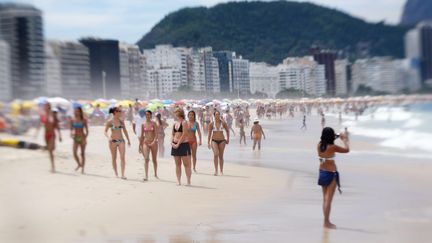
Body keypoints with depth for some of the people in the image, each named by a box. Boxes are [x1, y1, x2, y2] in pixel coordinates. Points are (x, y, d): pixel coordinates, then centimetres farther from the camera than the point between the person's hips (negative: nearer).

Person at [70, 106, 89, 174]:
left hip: (82, 137, -2)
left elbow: (87, 131, -3)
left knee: (82, 153, 1)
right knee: (74, 153, -10)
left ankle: (82, 169, 9)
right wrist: (71, 133, -9)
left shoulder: (84, 120, -3)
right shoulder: (72, 120, 5)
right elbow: (71, 129, 13)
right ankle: (79, 164, 17)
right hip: (75, 138, 2)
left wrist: (85, 138, -15)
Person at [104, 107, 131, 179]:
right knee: (114, 158, 6)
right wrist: (108, 137, -23)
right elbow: (105, 131, -4)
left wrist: (128, 140, 20)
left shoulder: (121, 121, 6)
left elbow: (125, 131, 17)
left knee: (122, 157, -11)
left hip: (121, 140, 2)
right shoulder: (110, 121, -5)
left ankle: (123, 174, -13)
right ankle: (116, 174, 19)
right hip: (113, 141, -2)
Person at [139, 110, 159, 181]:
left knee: (154, 159, 11)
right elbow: (142, 135, 11)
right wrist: (140, 145, 11)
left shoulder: (154, 124, -1)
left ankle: (155, 174, 30)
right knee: (146, 159, -14)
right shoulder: (143, 124, 5)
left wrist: (154, 141, -24)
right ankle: (146, 176, -17)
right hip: (145, 143, 1)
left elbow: (156, 134, -8)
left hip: (153, 143, -1)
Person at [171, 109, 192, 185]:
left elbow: (184, 135, -15)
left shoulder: (184, 123, -9)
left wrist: (178, 144, -16)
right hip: (175, 145, 7)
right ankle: (178, 181, 13)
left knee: (186, 164, -4)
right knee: (178, 164, 9)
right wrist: (172, 142, -1)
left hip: (183, 144, -7)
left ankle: (188, 181, -1)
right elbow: (172, 134, 16)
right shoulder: (175, 123, 12)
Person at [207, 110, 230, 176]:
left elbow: (227, 130, 15)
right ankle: (216, 170, -15)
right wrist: (208, 142, 1)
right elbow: (209, 133, 4)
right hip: (214, 140, -1)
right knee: (216, 154, -20)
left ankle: (221, 171, 17)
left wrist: (228, 139, 15)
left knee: (221, 156, 6)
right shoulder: (211, 123, -1)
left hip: (222, 140, 1)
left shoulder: (223, 123, -1)